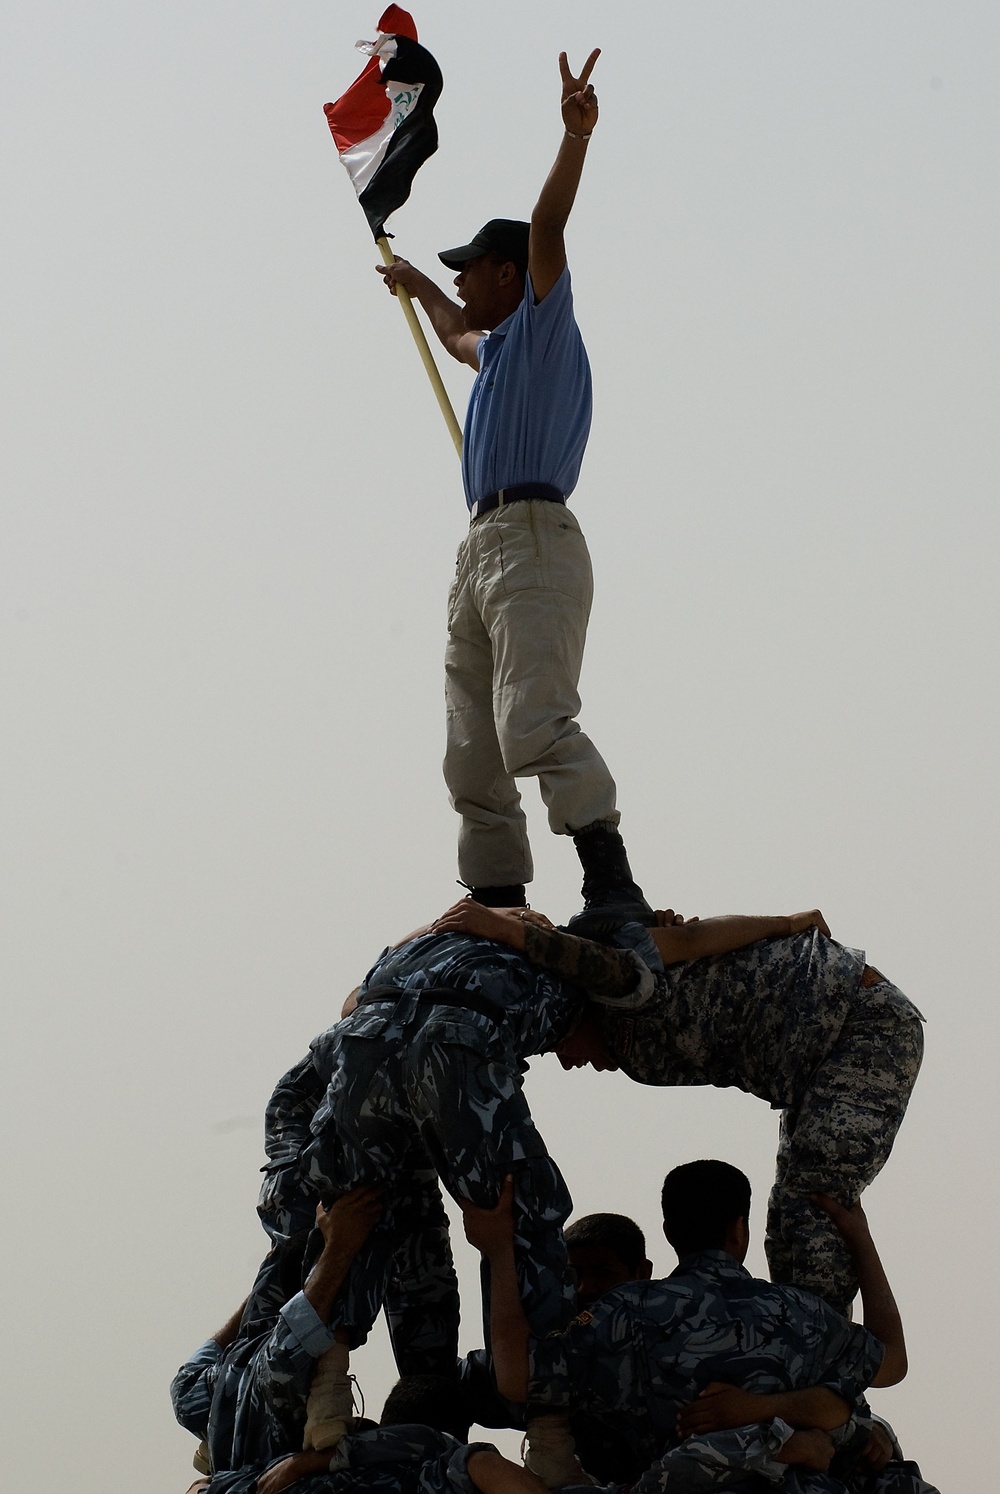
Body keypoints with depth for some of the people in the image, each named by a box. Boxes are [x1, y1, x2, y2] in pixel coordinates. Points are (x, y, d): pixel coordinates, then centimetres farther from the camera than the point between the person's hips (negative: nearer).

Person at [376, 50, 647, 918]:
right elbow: (456, 334, 52)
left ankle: (612, 887, -35)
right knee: (474, 751, 4)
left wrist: (577, 139, -27)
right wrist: (419, 288, 68)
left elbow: (548, 231, -13)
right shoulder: (498, 349, 28)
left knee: (536, 723, -25)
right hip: (482, 550, 10)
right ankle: (498, 904, 2)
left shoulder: (543, 324, 3)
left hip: (532, 538, -10)